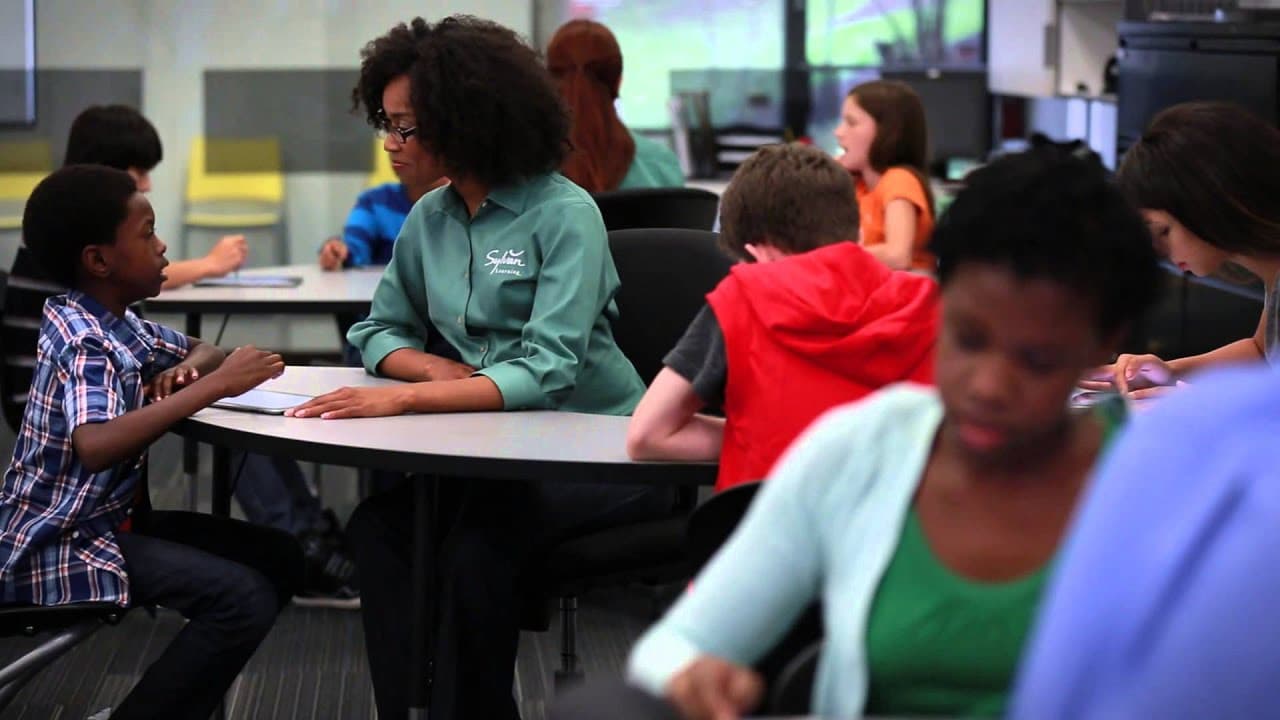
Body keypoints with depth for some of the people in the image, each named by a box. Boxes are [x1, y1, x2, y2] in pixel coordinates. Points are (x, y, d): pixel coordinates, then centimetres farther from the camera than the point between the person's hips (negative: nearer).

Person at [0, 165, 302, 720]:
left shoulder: (118, 322, 7)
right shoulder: (83, 343, -21)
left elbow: (205, 350, 23)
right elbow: (94, 446, -40)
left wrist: (186, 367, -3)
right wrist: (210, 386, -36)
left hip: (112, 519, 10)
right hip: (59, 544, -10)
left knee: (278, 559, 6)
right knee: (244, 598, -23)